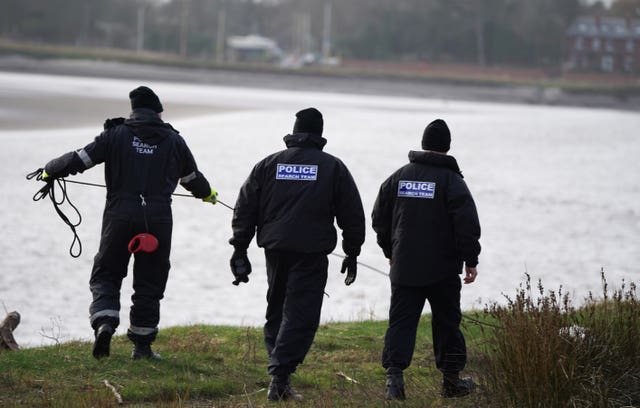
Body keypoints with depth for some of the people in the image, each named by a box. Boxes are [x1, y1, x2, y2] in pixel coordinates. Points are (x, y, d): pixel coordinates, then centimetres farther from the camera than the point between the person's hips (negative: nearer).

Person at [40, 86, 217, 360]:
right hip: (158, 219, 1)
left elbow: (80, 159, 0)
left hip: (120, 216, -1)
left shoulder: (117, 134, 1)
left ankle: (104, 323, -15)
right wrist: (208, 194, 41)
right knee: (149, 283, 9)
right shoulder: (173, 140, 6)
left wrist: (50, 171, 18)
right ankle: (142, 345, 11)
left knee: (106, 275, 10)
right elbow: (192, 177, 19)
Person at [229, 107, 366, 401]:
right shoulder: (333, 167, 3)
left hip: (275, 249, 4)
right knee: (300, 316, -5)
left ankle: (279, 371, 19)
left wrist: (240, 249, 14)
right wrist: (352, 253, 14)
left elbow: (245, 209, 9)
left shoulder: (268, 165, 9)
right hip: (312, 254, -4)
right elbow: (352, 215, 5)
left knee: (276, 311, 18)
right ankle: (280, 377, -16)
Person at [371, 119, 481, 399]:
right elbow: (467, 225, -13)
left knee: (401, 321, 1)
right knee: (446, 321, 11)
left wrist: (390, 251, 24)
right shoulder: (451, 180, -8)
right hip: (443, 270, -3)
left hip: (404, 268, 3)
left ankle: (394, 374, -17)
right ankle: (451, 379, 18)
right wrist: (470, 260, -4)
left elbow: (379, 218, 13)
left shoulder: (398, 177, 6)